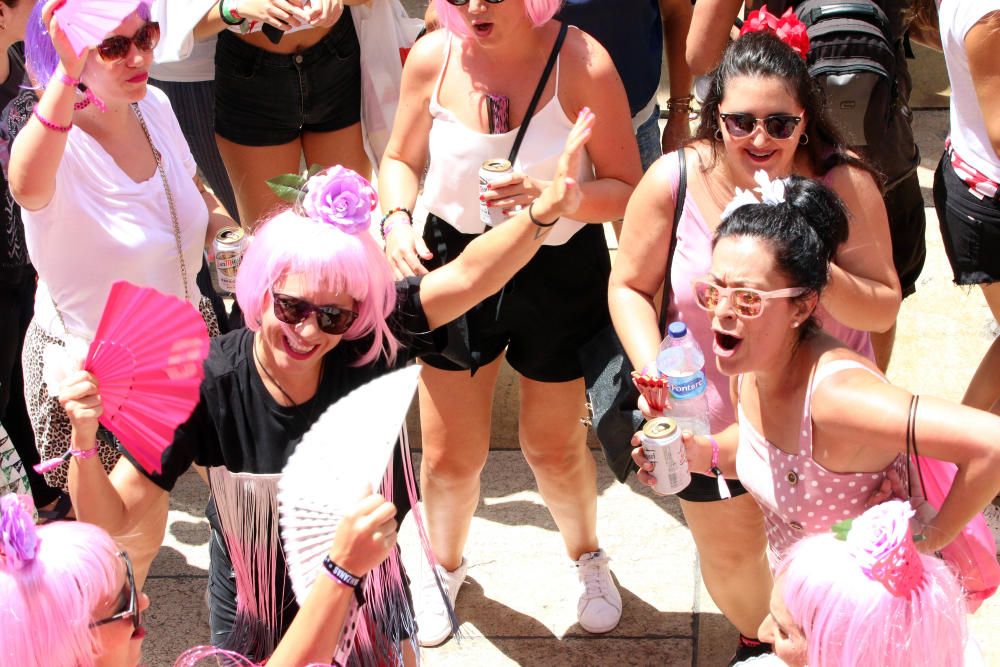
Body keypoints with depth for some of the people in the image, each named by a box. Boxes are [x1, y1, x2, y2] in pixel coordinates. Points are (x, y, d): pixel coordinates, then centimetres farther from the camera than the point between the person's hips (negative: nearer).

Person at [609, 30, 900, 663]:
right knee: (730, 555, 23)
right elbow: (630, 286, -7)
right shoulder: (673, 181, -20)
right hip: (713, 415, 1)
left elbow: (884, 308, -18)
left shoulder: (845, 183, -21)